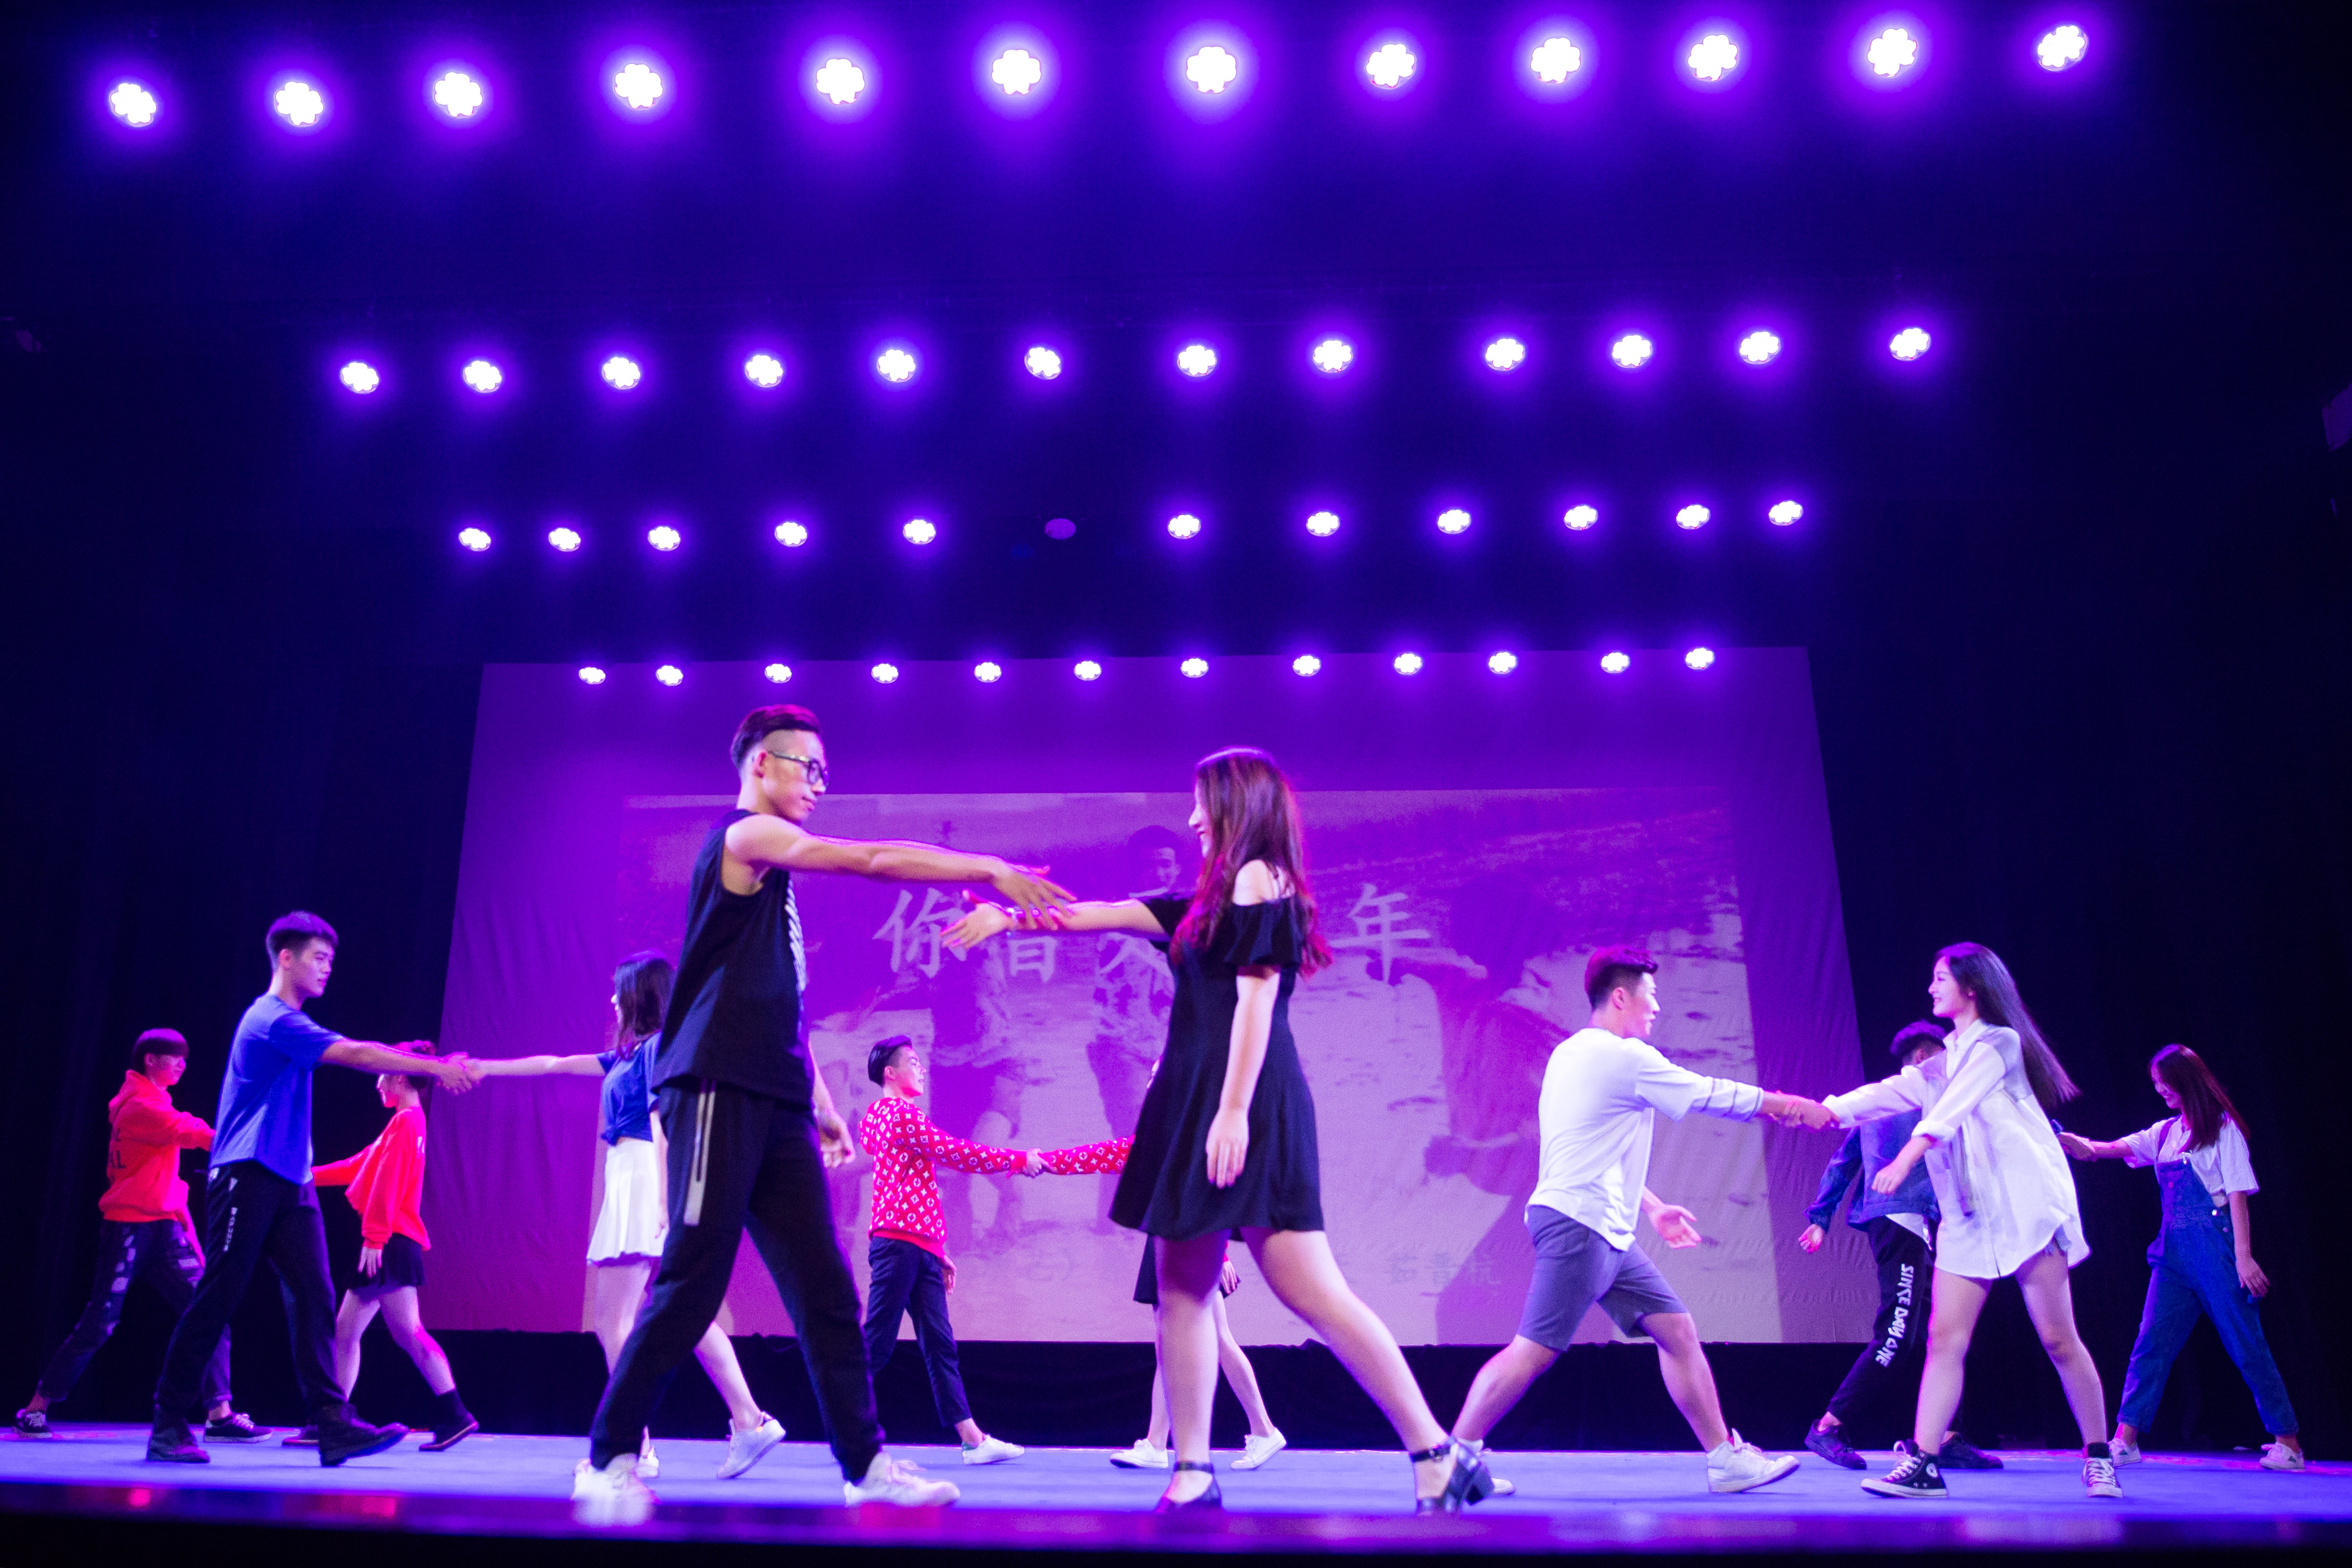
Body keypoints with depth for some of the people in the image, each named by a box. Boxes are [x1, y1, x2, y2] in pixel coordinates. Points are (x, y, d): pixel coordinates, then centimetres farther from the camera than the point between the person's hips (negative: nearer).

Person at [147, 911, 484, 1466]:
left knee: (314, 1298, -2)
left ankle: (333, 1425, -6)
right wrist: (435, 1067, -16)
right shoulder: (274, 1019, -11)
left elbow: (353, 1054, 14)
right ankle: (168, 1425, 11)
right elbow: (356, 1055, -17)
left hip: (290, 1182, 9)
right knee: (215, 1301, -2)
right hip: (246, 1177, -9)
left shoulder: (288, 1023, 20)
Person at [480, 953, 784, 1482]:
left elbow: (661, 1122, -15)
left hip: (644, 1177, -9)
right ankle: (749, 1423, 1)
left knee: (613, 1318, -8)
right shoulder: (626, 1055, 23)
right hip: (631, 1181, 9)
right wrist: (487, 1068, 36)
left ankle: (635, 1449, -8)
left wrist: (662, 1195, -22)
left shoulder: (657, 1047, -5)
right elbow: (556, 1065, 31)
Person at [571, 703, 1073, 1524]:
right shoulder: (744, 835, -3)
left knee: (826, 1290, 4)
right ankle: (608, 1458, 7)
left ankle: (865, 1463, 7)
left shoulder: (774, 871, 23)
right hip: (718, 1090, -9)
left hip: (776, 1104, 9)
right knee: (691, 1284, -6)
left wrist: (821, 1105, 22)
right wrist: (994, 869, -11)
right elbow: (877, 860, -13)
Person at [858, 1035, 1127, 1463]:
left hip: (920, 1248, 10)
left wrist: (938, 1252, 22)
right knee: (878, 1343, -8)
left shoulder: (901, 1115, 24)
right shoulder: (899, 1113, -6)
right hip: (899, 1242, -10)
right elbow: (957, 1153, -12)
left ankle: (973, 1440, 3)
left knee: (939, 1344, 4)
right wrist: (1018, 1160, -4)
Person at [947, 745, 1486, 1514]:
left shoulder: (1257, 878, -4)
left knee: (1312, 1291, -11)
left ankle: (1439, 1457, -6)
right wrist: (1011, 918, 29)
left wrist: (1233, 1111, -21)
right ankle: (1192, 1473, 10)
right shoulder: (1216, 898, 22)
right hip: (1197, 1104, 10)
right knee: (1181, 1287, 6)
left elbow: (1256, 998, -14)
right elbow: (1110, 914, 27)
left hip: (1241, 1107, -9)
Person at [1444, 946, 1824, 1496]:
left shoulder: (1574, 1054, 19)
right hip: (1577, 1224, -11)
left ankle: (1725, 1456, 15)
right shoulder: (1627, 1059, -12)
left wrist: (1653, 1208, 29)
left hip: (1608, 1232, 11)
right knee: (1534, 1350, -12)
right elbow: (1718, 1096, -4)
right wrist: (1796, 1107, 9)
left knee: (1678, 1332, 10)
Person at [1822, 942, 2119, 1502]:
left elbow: (1952, 1108, -16)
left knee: (2058, 1338, -2)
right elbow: (1886, 1094, 11)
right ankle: (1923, 1463, -7)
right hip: (1966, 1218, 6)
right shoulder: (1941, 1064, 19)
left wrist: (1904, 1160, -27)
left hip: (2026, 1204, -6)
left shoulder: (1999, 1043, -2)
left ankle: (2099, 1457, 15)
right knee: (1945, 1338, -5)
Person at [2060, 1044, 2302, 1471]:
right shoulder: (2165, 1133, 15)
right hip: (2174, 1249, 5)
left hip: (2214, 1246, -5)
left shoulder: (2222, 1128, -1)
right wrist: (2064, 1139, -11)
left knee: (2246, 1343, 1)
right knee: (2151, 1341, -3)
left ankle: (2287, 1442, 13)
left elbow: (2238, 1194, -6)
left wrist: (2244, 1257, -12)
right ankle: (2126, 1438, -5)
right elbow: (2104, 1149, 6)